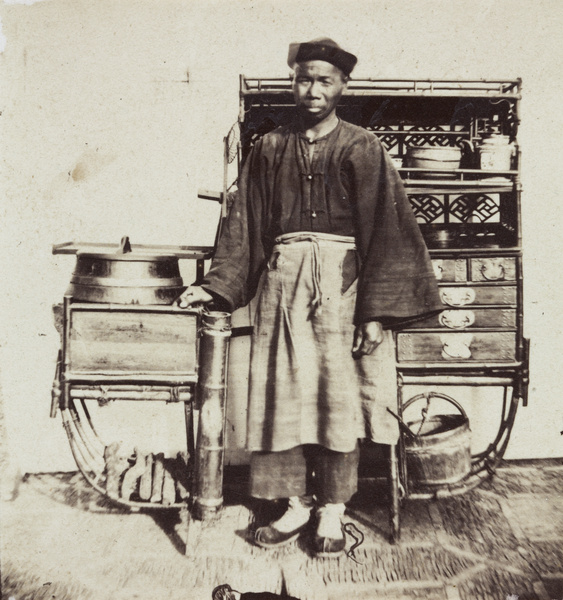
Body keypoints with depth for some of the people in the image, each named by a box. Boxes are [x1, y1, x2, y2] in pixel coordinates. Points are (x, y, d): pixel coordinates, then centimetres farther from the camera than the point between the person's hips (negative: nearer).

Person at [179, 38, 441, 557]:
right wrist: (217, 286, 2)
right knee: (286, 392, 4)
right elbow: (245, 224, 11)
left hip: (342, 282, -2)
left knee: (339, 393, 0)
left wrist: (376, 311, -11)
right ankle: (299, 504, 20)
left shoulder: (362, 148, 3)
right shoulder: (270, 149, 11)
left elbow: (384, 230, -3)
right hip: (284, 280, 3)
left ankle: (333, 510, 16)